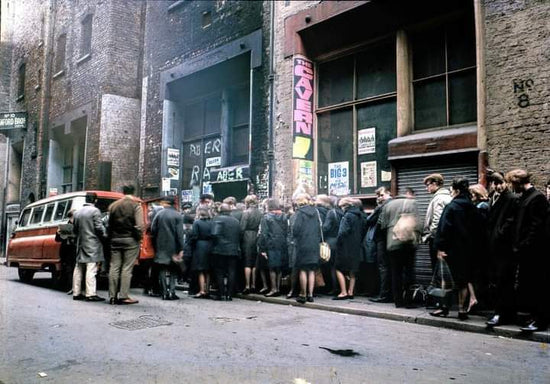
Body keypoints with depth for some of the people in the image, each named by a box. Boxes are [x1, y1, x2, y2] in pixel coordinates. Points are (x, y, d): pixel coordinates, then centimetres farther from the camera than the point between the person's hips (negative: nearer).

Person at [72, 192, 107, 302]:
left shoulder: (77, 212, 12)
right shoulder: (95, 211, -9)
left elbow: (75, 229, 15)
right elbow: (99, 227, -14)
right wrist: (104, 236, 1)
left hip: (80, 243, 7)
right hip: (92, 244, -7)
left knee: (78, 269, 12)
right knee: (91, 269, -9)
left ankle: (76, 293, 18)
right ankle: (91, 294, -11)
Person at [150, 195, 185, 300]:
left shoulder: (159, 214, -2)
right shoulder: (178, 216, -7)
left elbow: (153, 230, -1)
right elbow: (180, 234, -10)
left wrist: (156, 244, 13)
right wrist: (181, 249, -7)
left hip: (161, 247, 1)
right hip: (173, 247, -1)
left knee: (162, 270, 9)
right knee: (173, 270, 10)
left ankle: (165, 292, 8)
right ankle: (171, 292, 3)